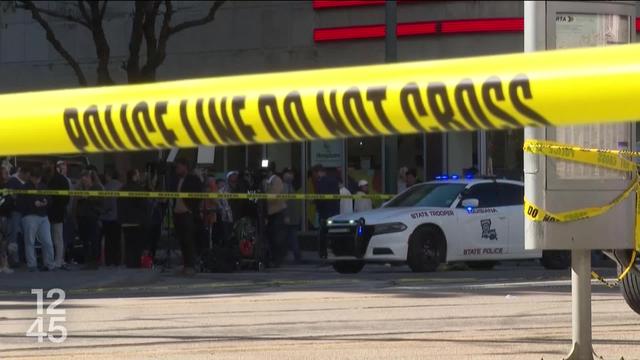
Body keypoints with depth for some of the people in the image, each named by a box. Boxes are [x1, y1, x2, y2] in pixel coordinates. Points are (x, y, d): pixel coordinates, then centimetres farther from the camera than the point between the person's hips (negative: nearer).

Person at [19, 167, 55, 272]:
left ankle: (49, 264, 6)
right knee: (30, 242, -3)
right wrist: (33, 204, -17)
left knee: (47, 242, -1)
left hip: (43, 216, 4)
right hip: (30, 216, -4)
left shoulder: (43, 187, 14)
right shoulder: (25, 188, -2)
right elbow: (21, 203, -9)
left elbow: (50, 199, 21)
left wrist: (46, 202, -2)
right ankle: (31, 265, 2)